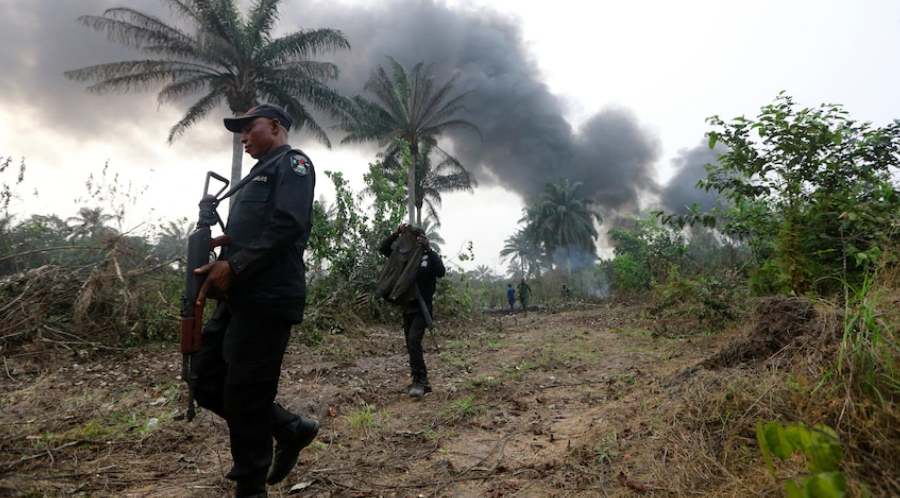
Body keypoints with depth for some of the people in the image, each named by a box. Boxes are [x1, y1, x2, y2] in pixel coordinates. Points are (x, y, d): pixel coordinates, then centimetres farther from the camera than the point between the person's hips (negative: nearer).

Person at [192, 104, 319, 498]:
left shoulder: (292, 163, 0)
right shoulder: (260, 173, 29)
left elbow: (287, 225, -17)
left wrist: (234, 265, -18)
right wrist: (219, 265, 8)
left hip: (267, 298, -10)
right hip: (239, 297, 10)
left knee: (245, 395, -4)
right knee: (208, 383, 11)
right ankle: (290, 428, 23)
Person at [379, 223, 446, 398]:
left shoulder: (430, 257, -3)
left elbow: (441, 272, -20)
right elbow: (383, 248, 2)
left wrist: (429, 249, -23)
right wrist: (396, 233, -11)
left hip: (423, 306, -5)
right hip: (407, 306, 5)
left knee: (414, 340, -21)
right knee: (411, 344, 8)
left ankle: (419, 381, -13)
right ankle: (423, 382, 20)